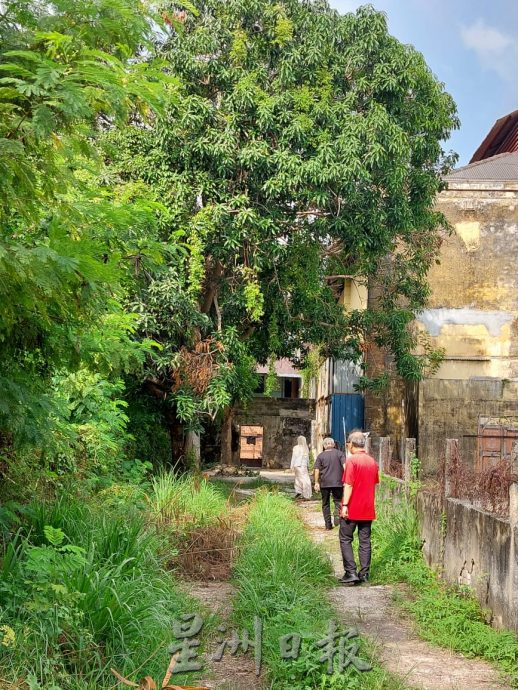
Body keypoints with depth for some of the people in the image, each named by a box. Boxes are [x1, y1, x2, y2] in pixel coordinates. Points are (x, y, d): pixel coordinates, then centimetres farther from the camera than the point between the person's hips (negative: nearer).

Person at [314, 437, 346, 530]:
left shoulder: (321, 456, 6)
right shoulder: (339, 453, 5)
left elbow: (317, 470, -2)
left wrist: (316, 482, -1)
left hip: (324, 483, 1)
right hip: (338, 482, -1)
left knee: (325, 504, 10)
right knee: (338, 500, 7)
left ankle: (328, 524, 10)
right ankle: (337, 516, -20)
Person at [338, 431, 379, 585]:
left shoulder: (352, 460, -14)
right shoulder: (372, 461, 7)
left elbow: (348, 485, -18)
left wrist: (344, 505, -16)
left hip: (352, 509, -6)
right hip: (368, 509, 6)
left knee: (345, 539, 4)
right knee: (365, 541, 10)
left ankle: (351, 573, -2)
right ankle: (364, 574, 10)